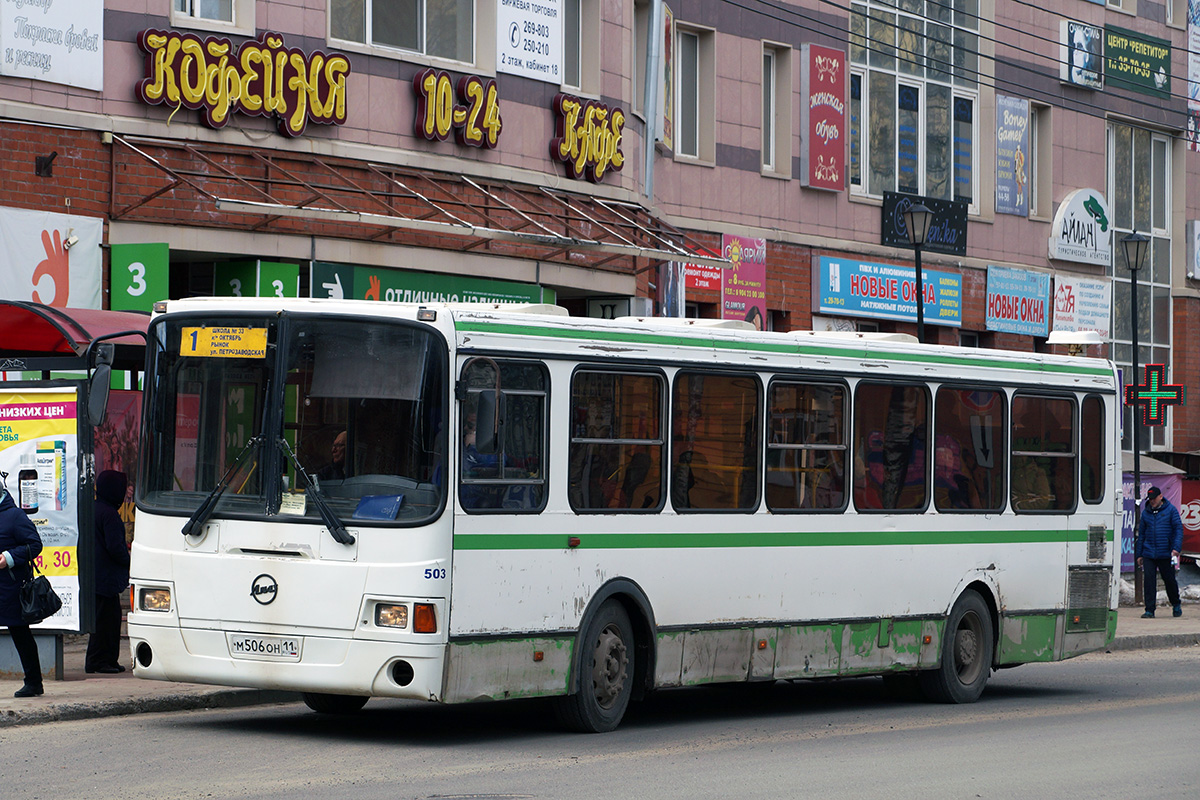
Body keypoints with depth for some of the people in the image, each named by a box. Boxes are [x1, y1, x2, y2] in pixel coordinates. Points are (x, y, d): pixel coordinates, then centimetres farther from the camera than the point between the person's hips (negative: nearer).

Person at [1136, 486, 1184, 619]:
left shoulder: (1171, 510, 0)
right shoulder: (1146, 513, 11)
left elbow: (1178, 529, -3)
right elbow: (1141, 534, 16)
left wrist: (1176, 548, -16)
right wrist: (1139, 554, 14)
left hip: (1166, 554, -3)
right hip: (1148, 553, 3)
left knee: (1169, 580, 7)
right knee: (1149, 581, -7)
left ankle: (1176, 606, 30)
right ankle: (1149, 610, -4)